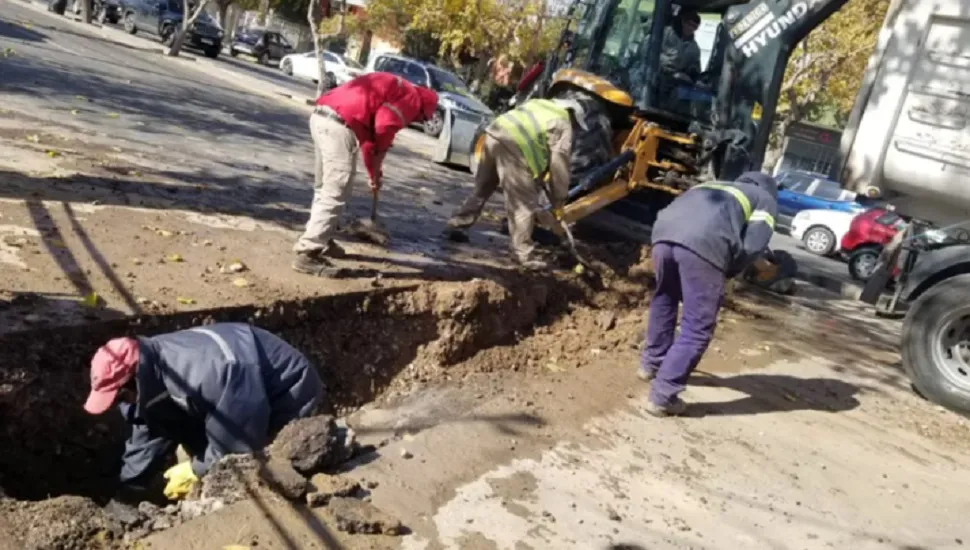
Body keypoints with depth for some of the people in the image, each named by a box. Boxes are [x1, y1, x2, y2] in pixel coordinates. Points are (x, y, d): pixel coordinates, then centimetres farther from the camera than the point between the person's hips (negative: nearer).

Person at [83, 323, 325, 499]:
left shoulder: (210, 372, -40)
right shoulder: (153, 373, -9)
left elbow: (240, 439, -30)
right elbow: (149, 437, 3)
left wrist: (197, 470, -16)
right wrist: (126, 493, 4)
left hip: (292, 400, -9)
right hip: (245, 405, 9)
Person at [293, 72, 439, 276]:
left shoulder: (394, 88, 29)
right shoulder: (412, 98, 2)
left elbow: (370, 127, 30)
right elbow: (384, 128, -10)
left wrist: (373, 172, 26)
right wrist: (376, 169, 4)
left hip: (321, 115, 10)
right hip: (340, 123, -10)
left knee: (324, 188, 21)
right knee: (335, 194, -7)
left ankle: (318, 240, 33)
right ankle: (308, 254, -8)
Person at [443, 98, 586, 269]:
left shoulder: (539, 104, 31)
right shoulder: (562, 123, 9)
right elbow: (559, 161, 3)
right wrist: (559, 197, 10)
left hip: (494, 135, 8)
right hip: (513, 146, -8)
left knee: (482, 190, 24)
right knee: (524, 204, -2)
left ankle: (455, 226, 32)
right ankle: (523, 254, -1)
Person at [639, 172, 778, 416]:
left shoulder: (712, 185, 43)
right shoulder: (765, 199, 29)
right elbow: (754, 243, 9)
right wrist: (730, 271, 24)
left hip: (665, 233, 6)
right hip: (705, 244, -5)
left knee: (664, 300, 31)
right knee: (698, 327, 5)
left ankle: (651, 363, 44)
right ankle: (662, 396, 2)